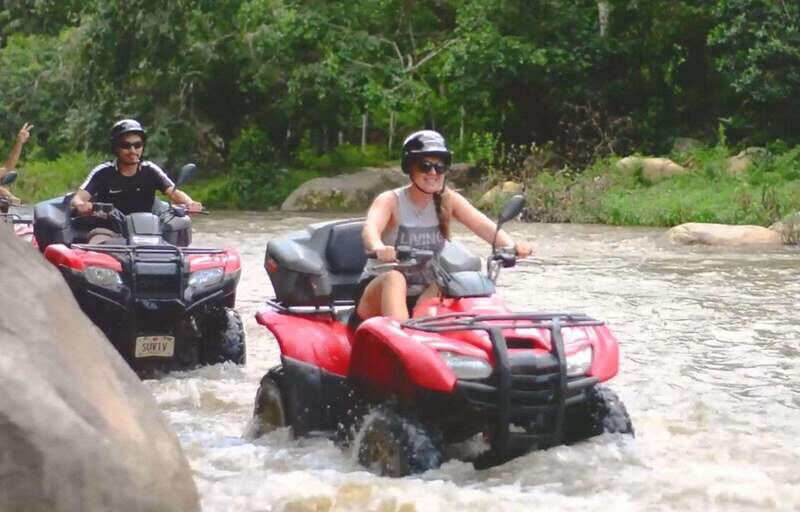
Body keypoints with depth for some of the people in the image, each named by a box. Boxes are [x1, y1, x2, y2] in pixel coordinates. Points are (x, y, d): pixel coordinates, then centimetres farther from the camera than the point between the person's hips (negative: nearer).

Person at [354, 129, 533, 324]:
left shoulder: (448, 200, 1)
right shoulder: (391, 200, -9)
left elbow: (482, 224, -14)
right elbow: (370, 229, -30)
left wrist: (511, 245, -36)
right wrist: (379, 248, -55)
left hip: (426, 298, 3)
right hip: (379, 293, -3)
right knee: (394, 278, -34)